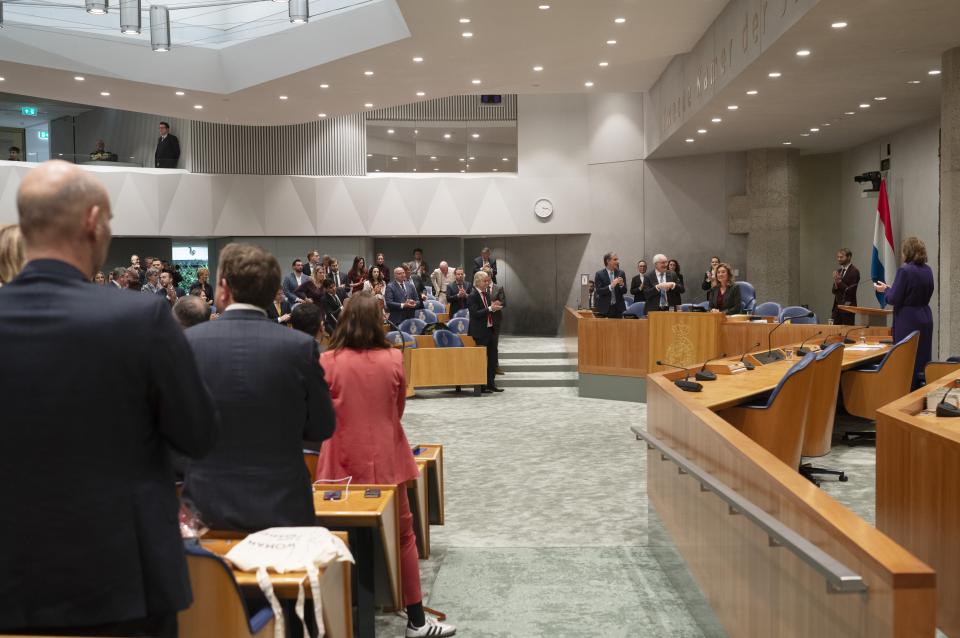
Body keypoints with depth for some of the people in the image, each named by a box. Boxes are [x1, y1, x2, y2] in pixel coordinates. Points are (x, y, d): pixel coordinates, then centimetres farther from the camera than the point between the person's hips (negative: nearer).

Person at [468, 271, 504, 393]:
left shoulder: (487, 293, 12)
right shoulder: (472, 296, -14)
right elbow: (475, 314, -23)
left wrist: (494, 307, 0)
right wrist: (490, 309, -26)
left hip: (489, 330, 8)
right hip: (479, 332, -8)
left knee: (492, 357, 11)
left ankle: (490, 383, 19)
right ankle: (481, 386, 9)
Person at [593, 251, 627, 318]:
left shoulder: (621, 273, 6)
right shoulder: (599, 274, -3)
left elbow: (624, 291, 7)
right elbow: (598, 291, -11)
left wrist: (622, 285, -14)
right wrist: (611, 286, -23)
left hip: (618, 308, 3)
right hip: (604, 308, -3)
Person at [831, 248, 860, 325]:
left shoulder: (854, 271, -9)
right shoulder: (838, 271, 13)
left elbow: (851, 291, -16)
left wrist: (839, 282, -23)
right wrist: (835, 284, -9)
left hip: (848, 307, -6)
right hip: (837, 305, 6)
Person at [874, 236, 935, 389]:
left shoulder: (904, 271, -17)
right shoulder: (928, 271, 6)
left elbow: (894, 299, -16)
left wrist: (885, 290, 4)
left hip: (908, 322, -7)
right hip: (925, 319, 7)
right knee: (923, 358, 14)